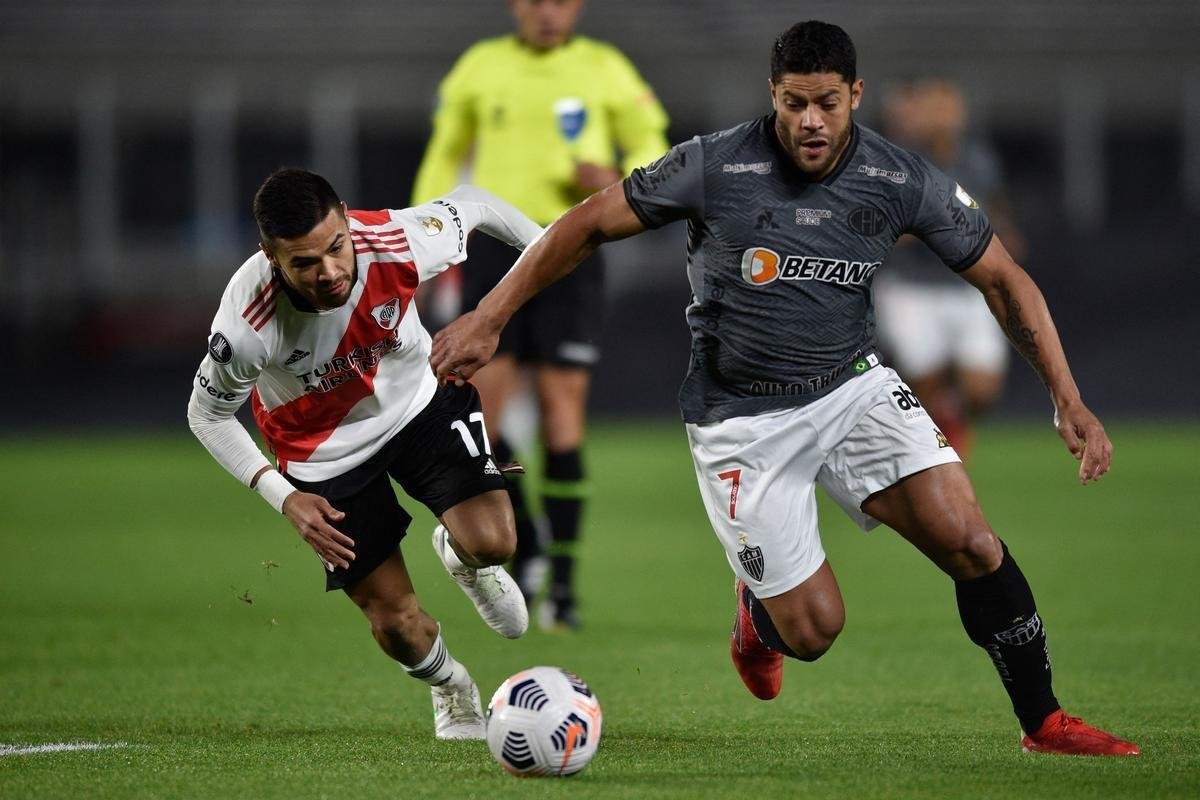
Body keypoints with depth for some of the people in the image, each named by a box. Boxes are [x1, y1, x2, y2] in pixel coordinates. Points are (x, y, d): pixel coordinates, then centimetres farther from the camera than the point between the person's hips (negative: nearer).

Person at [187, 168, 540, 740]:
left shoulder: (397, 243, -33)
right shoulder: (248, 325, -36)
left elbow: (471, 204, -9)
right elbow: (206, 414, -15)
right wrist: (284, 498, -24)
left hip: (420, 399, 1)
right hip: (326, 455, -1)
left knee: (491, 541, -20)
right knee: (395, 623, 0)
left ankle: (461, 557, 20)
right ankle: (449, 688, 37)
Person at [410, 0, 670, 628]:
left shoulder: (605, 70, 2)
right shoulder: (480, 66, 8)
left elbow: (649, 147, 9)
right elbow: (446, 152, 18)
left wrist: (619, 182, -14)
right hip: (495, 251, 2)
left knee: (562, 412, -7)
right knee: (479, 407, -8)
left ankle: (563, 582, 0)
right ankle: (524, 549, 15)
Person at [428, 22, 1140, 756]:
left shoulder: (904, 181, -11)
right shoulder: (714, 167, -18)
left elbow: (1003, 280, -1)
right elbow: (589, 225, -7)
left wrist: (1069, 399, -9)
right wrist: (488, 319, -8)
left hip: (854, 386, 2)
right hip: (742, 415, -2)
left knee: (970, 542, -19)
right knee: (813, 630, -7)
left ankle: (1044, 722, -1)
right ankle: (759, 611, 32)